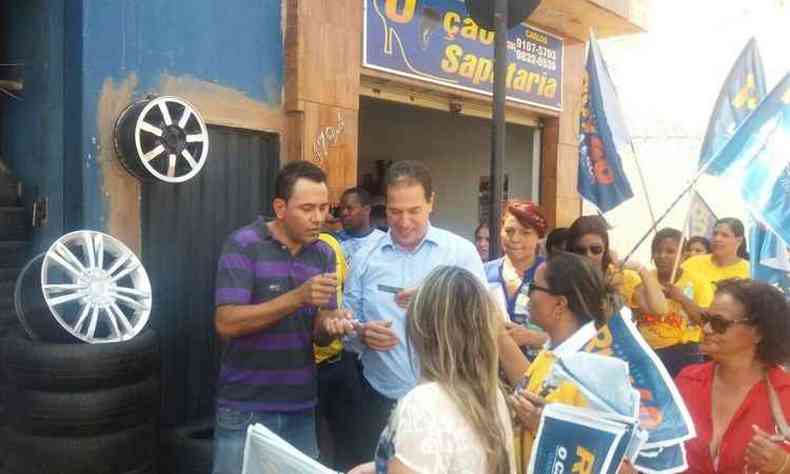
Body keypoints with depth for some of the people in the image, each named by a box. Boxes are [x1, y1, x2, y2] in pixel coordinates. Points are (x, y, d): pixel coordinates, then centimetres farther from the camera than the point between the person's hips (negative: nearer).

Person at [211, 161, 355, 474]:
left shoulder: (324, 254, 4)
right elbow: (226, 323, -20)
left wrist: (330, 325, -18)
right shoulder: (243, 245, -12)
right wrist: (298, 298, -28)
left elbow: (317, 334, 6)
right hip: (246, 408, -4)